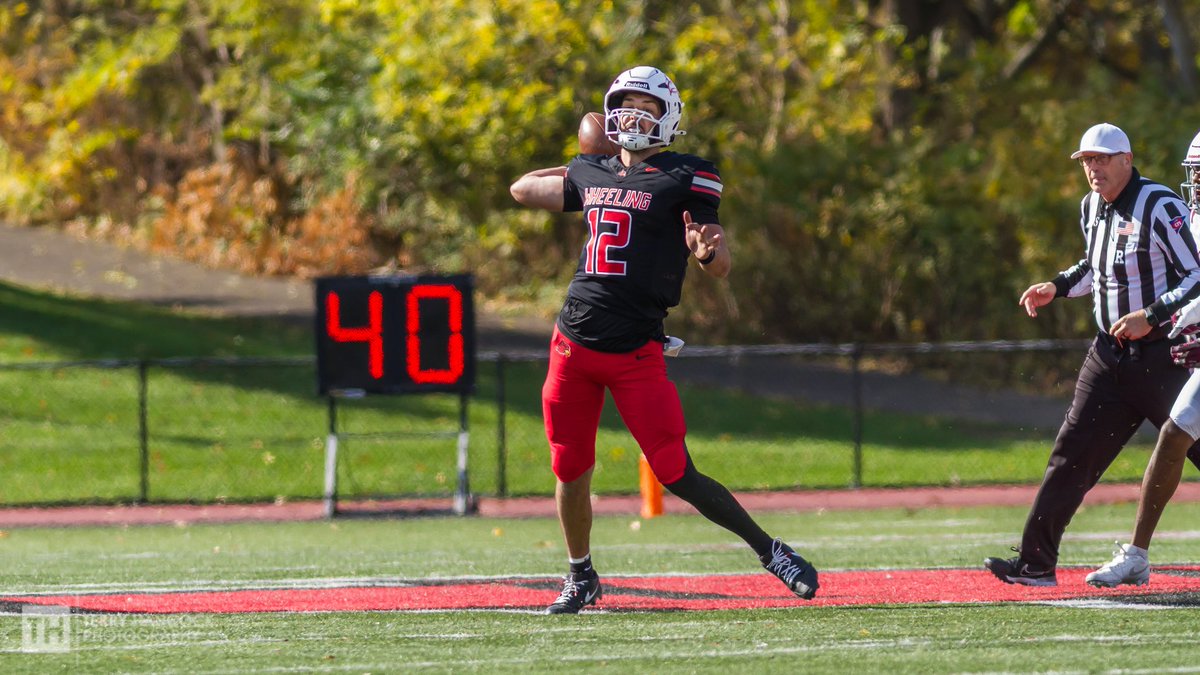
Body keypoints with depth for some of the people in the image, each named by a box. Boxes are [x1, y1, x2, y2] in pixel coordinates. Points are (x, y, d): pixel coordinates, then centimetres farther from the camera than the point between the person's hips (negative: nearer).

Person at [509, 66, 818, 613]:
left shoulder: (682, 179, -3)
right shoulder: (593, 174, 11)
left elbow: (722, 266, -8)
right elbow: (522, 189, 30)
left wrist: (707, 249, -30)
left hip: (636, 351, -5)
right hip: (575, 343, 5)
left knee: (677, 476, -8)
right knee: (571, 472, 7)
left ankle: (769, 551, 6)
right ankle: (581, 578, 25)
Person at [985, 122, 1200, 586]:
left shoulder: (1160, 208, -15)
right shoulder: (1092, 209, 10)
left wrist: (1152, 315, -25)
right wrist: (1058, 287, 13)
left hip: (1161, 353, -7)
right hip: (1110, 353, 7)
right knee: (1073, 452, 2)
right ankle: (1036, 561, 3)